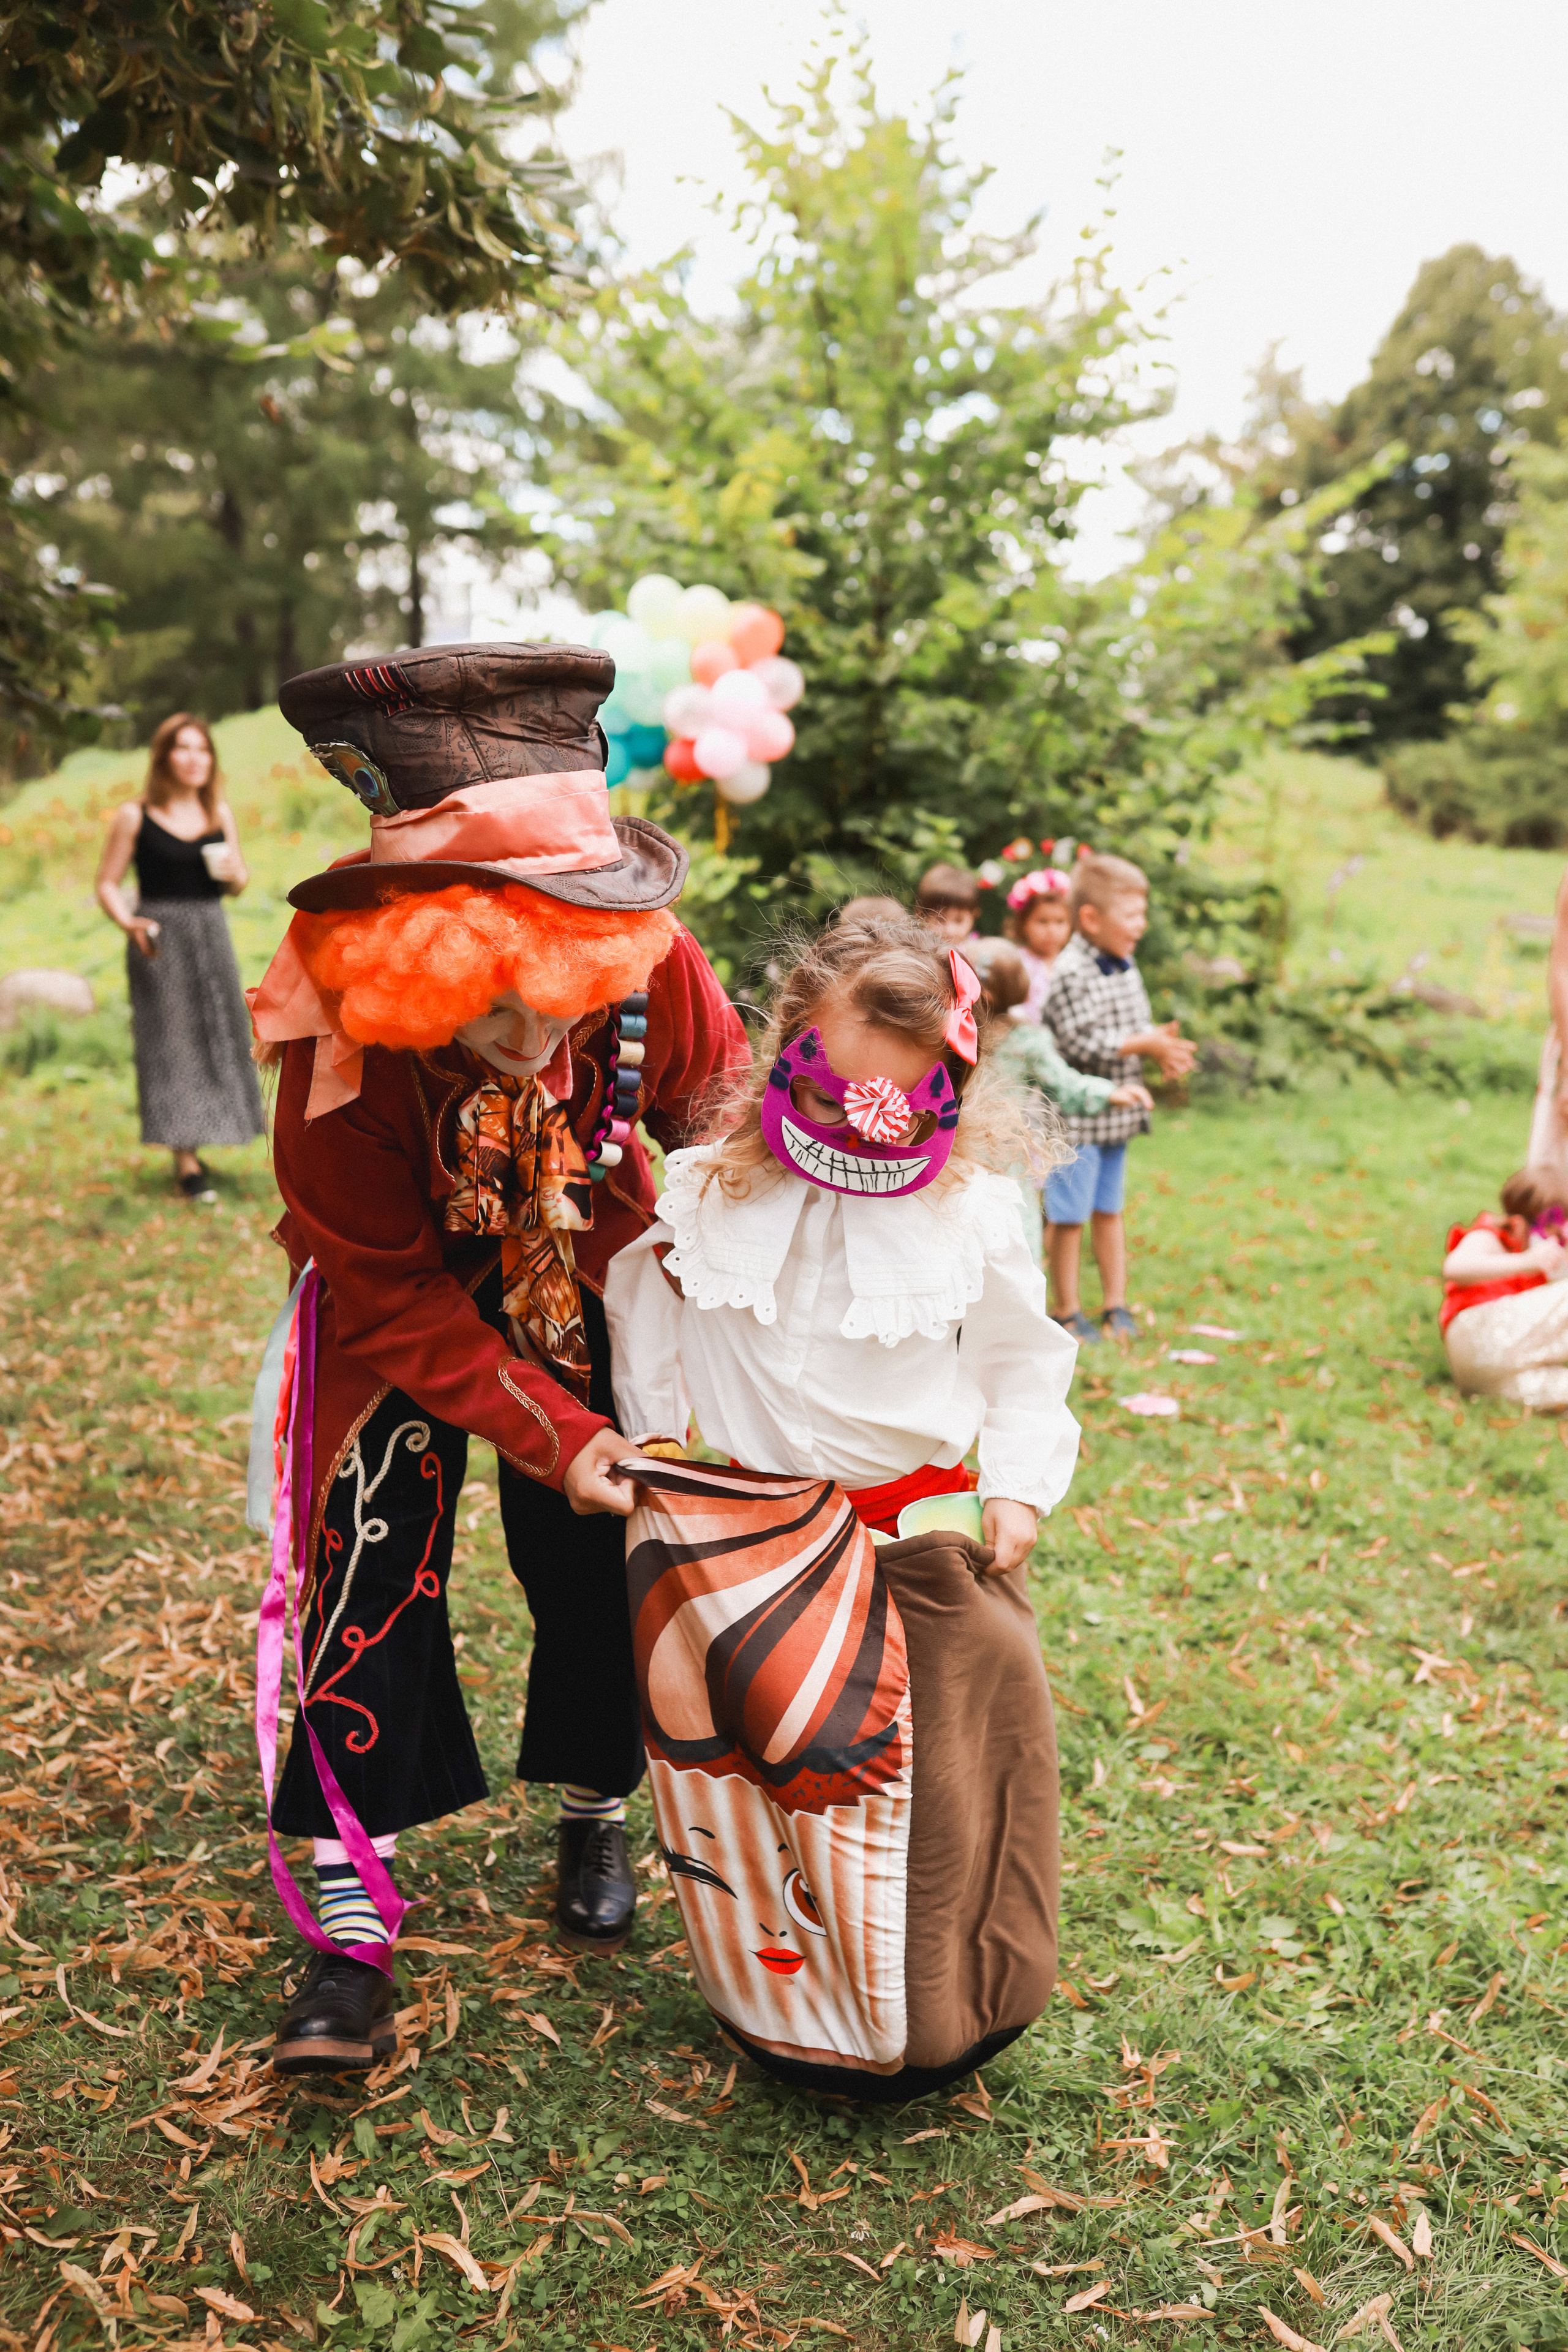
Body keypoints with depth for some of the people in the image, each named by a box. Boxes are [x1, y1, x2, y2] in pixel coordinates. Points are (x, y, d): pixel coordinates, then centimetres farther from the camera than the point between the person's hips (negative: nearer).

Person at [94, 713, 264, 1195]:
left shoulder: (220, 814, 9)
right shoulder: (135, 817, -3)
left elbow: (236, 887, 16)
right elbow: (107, 884, -1)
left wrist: (234, 875, -7)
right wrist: (129, 923, -19)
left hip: (210, 934, 4)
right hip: (159, 939, -4)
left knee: (220, 1034, 5)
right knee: (169, 1039, -5)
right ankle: (185, 1160, -4)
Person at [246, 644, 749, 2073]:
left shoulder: (654, 971, -30)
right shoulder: (342, 1037, -35)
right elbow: (393, 1299, -24)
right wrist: (550, 1435, -28)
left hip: (590, 1291, 2)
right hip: (401, 1312, -2)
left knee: (592, 1566, 8)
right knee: (368, 1570, -8)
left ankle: (596, 1817, 35)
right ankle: (352, 1922, 6)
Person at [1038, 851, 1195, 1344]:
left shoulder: (1126, 969, 9)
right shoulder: (1072, 974, -18)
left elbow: (1140, 1025, 16)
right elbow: (1083, 1044, -23)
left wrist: (1163, 1050, -5)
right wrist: (1146, 1044, -19)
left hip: (1118, 1114, 8)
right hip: (1076, 1116, -8)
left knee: (1109, 1210, 16)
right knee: (1068, 1216, 3)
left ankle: (1115, 1305, 24)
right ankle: (1066, 1312, 14)